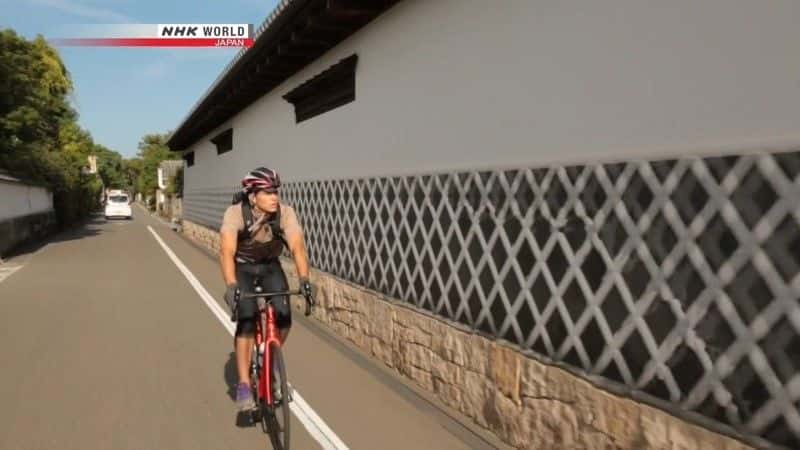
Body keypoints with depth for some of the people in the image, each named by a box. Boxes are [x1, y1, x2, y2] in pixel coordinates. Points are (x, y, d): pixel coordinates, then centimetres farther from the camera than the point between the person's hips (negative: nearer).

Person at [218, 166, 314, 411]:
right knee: (246, 320, -19)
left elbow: (297, 246, -34)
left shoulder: (285, 212, -24)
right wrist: (231, 286, -54)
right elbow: (227, 251, -39)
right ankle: (243, 385, -6)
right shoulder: (235, 213, -29)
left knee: (284, 319, -13)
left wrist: (304, 279, -50)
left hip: (271, 266, 2)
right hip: (242, 268, -2)